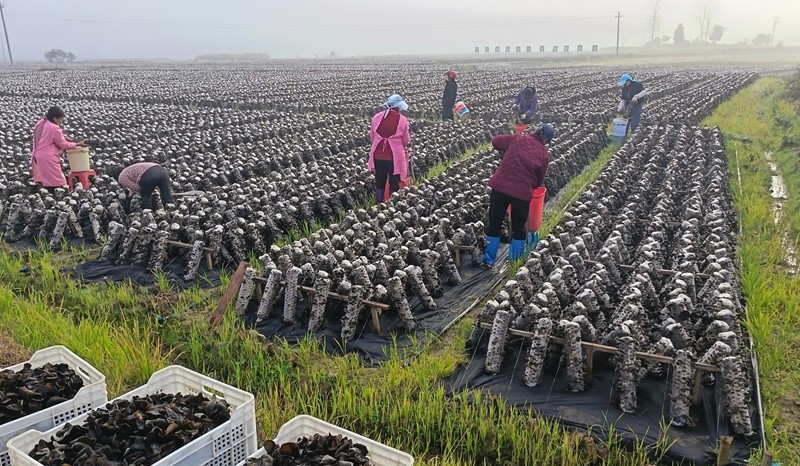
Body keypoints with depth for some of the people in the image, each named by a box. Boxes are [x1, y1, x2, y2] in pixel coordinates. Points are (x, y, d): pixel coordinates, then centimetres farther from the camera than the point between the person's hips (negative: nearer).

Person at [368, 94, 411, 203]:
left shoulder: (377, 117, -1)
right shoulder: (402, 120, -10)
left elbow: (372, 136, 9)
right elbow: (406, 141, -4)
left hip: (378, 155, 3)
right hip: (395, 156, -3)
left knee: (380, 183, 16)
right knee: (394, 184, 8)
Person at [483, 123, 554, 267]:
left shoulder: (518, 138, 6)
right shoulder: (544, 155, 4)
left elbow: (495, 140, 16)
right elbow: (538, 181, 10)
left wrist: (506, 152, 31)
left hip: (500, 187, 1)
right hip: (522, 193, -1)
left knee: (494, 224, 16)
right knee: (519, 228, 19)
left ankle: (489, 260, 24)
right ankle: (515, 261, 30)